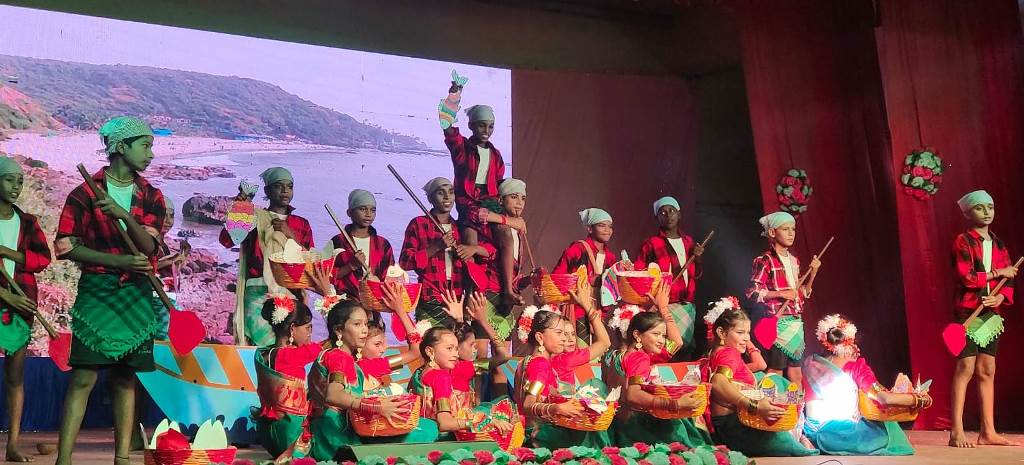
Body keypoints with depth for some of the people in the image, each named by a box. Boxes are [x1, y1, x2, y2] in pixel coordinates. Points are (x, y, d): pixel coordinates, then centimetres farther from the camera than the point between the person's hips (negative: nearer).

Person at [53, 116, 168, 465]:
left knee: (125, 378, 7)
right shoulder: (86, 193, -2)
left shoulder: (151, 197, 8)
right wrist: (119, 260, -16)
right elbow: (66, 246, -7)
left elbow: (148, 247, -4)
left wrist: (125, 215, -23)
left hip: (136, 295, 4)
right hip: (96, 290, -3)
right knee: (84, 376, -9)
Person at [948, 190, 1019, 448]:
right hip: (969, 311, -7)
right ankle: (957, 432, -10)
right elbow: (967, 278, -16)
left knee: (987, 371, 8)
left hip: (992, 312, 7)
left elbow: (1009, 282, 11)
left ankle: (988, 432, 12)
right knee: (965, 368, -11)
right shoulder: (963, 241, -4)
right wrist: (998, 272, -9)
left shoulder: (998, 244, 15)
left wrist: (1000, 297, -9)